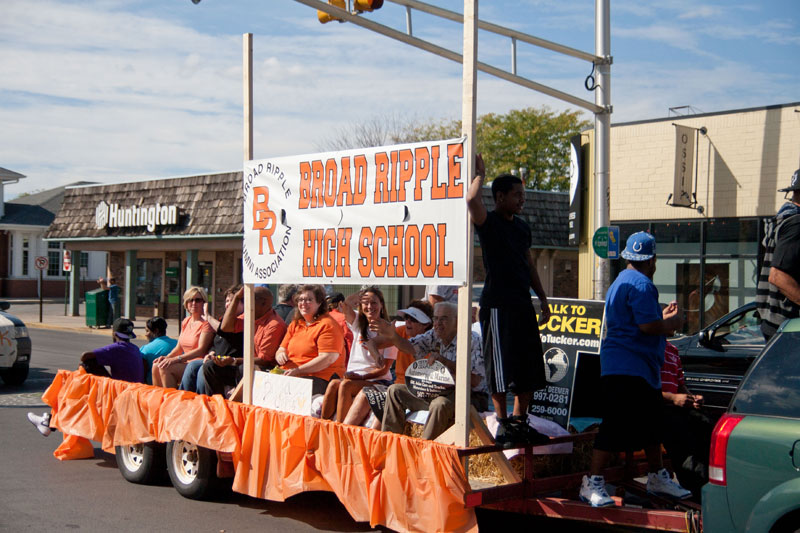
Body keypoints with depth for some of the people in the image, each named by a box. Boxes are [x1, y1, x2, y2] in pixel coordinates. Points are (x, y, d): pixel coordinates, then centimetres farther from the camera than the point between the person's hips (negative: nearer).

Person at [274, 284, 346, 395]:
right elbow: (282, 348, 22)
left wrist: (298, 370, -19)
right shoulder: (294, 324, 21)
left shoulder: (327, 325, -4)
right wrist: (280, 354, -5)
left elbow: (327, 359, -14)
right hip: (289, 374, 7)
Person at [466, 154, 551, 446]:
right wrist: (480, 174, -10)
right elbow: (472, 200, -28)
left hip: (523, 304, 8)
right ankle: (503, 425, 6)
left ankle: (520, 421, 21)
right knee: (501, 367, -4)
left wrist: (543, 299, 20)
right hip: (497, 304, -7)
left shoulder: (522, 226, 16)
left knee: (531, 367, 9)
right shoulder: (489, 222, -6)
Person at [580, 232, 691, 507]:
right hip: (627, 369, -11)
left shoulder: (620, 281, 19)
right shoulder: (641, 284, -15)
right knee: (616, 426, -10)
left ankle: (657, 477, 31)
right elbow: (648, 326, -22)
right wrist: (673, 322, -5)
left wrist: (662, 316, 23)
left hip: (642, 370, 11)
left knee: (651, 423, 19)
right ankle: (592, 482, -6)